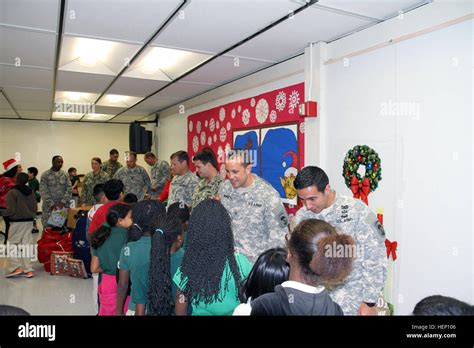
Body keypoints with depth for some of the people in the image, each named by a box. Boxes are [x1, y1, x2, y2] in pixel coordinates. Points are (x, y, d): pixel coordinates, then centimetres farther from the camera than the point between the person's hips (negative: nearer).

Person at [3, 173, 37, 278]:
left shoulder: (12, 192, -12)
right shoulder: (31, 192, 7)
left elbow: (11, 210, -14)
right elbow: (34, 207, 10)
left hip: (17, 222, -6)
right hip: (29, 221, 6)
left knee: (12, 243, 6)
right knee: (27, 244, 8)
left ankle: (16, 267, -2)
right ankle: (28, 269, 8)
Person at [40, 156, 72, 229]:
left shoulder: (65, 174, 9)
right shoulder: (45, 175, 0)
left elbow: (69, 189, 1)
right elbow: (43, 191, -7)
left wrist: (63, 202, -13)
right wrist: (51, 204, -17)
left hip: (63, 206, 2)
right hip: (49, 207, -2)